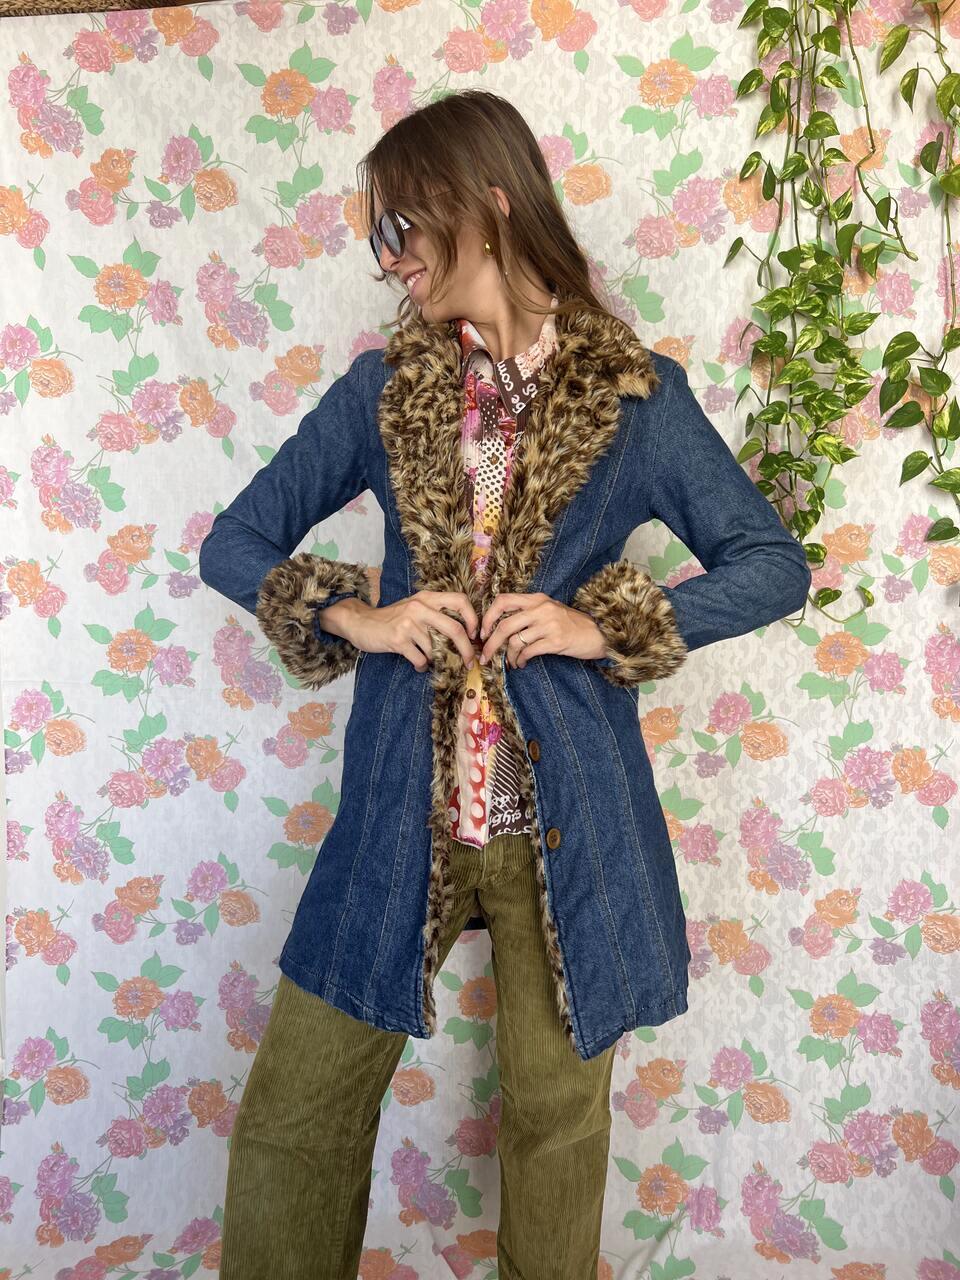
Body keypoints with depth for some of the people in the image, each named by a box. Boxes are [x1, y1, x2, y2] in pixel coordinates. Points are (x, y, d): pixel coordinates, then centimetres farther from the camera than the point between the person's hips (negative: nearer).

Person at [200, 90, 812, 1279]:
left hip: (567, 818, -1)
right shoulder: (382, 386, 6)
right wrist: (357, 617, -9)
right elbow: (233, 542, 9)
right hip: (402, 812, 2)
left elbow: (776, 565, 1)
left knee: (556, 1111, 15)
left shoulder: (635, 393, 0)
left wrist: (605, 626, -12)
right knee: (292, 1110, 9)